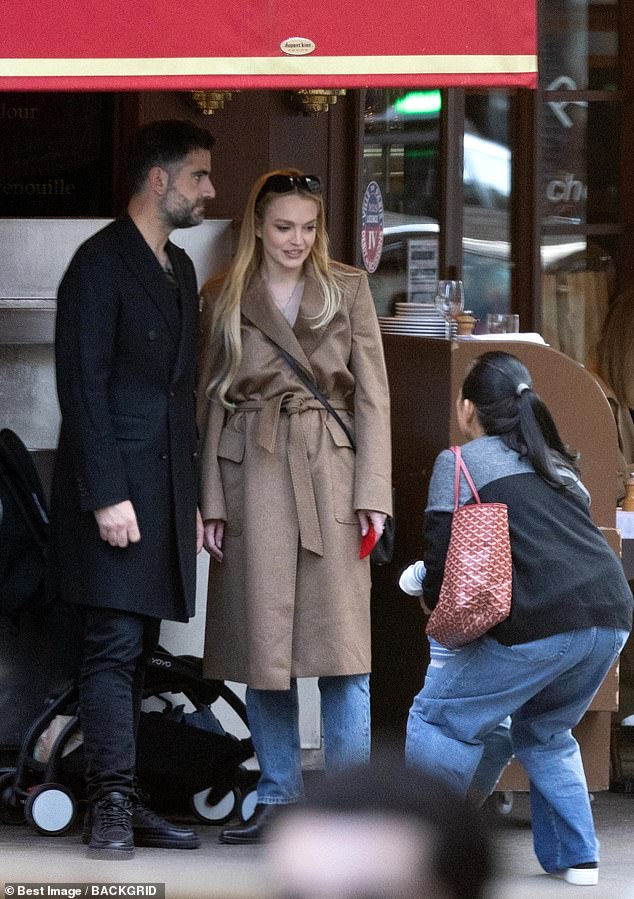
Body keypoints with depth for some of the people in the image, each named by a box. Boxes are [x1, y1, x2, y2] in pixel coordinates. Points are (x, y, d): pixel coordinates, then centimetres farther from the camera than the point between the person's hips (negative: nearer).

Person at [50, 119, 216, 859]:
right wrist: (107, 495, -19)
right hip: (114, 488, -8)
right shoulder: (101, 264, -8)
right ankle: (112, 808, -11)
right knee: (114, 646, -10)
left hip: (166, 490, 8)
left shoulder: (179, 270, 19)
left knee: (134, 652, 7)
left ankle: (118, 807, 8)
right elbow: (82, 387, -14)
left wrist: (192, 497, 18)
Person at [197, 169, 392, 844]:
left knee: (341, 636, -5)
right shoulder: (224, 301, 8)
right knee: (262, 637, 2)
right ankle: (277, 796, 12)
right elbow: (211, 404, 8)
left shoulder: (347, 290, 7)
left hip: (330, 468, -1)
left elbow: (372, 394, 4)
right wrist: (212, 501, 1)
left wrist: (372, 491, -4)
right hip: (253, 474, 1)